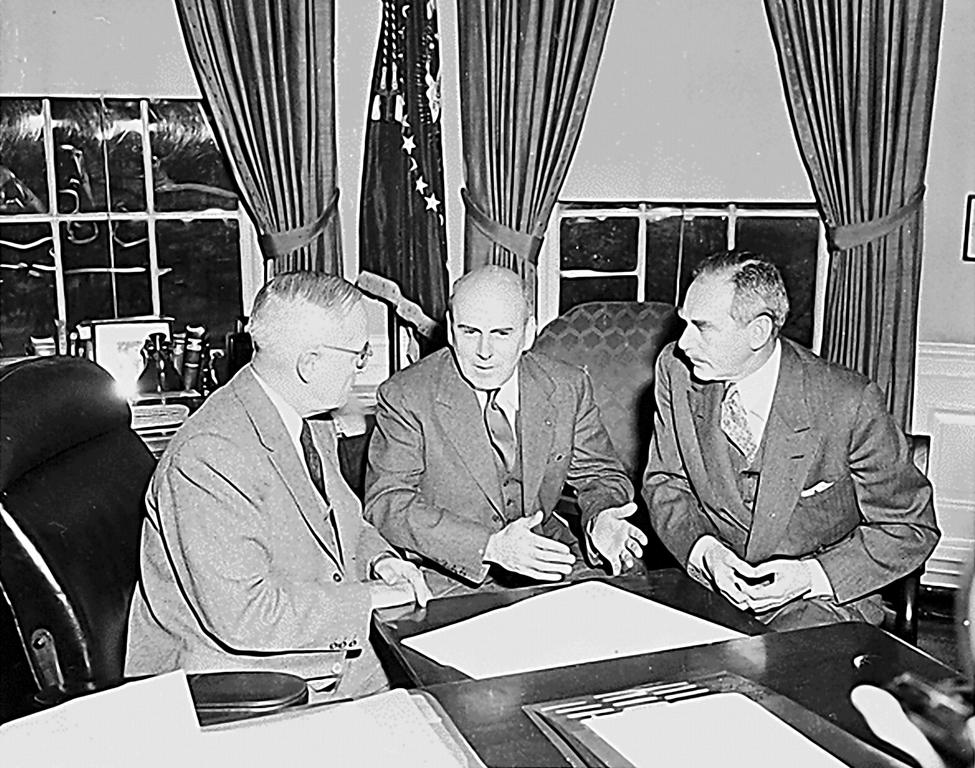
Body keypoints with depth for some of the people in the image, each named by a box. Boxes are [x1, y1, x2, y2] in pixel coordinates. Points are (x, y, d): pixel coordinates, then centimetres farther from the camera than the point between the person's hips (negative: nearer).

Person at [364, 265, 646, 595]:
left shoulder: (568, 388, -1)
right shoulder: (405, 398, -12)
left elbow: (599, 475, 9)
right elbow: (387, 503, -16)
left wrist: (601, 519, -17)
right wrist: (491, 545, -29)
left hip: (547, 557, 5)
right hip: (447, 575, -4)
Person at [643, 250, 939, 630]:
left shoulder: (850, 404, -18)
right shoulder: (676, 371, -7)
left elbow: (911, 529, -7)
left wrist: (810, 574, -20)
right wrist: (703, 549, -15)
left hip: (822, 599, -3)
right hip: (713, 581, 3)